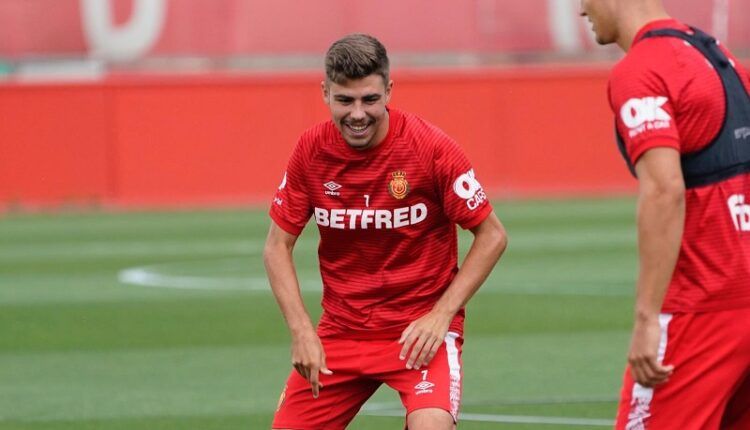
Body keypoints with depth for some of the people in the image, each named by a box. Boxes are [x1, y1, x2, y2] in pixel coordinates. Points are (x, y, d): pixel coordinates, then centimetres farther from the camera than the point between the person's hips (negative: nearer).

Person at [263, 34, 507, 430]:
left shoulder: (430, 147, -15)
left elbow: (491, 235, -7)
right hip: (341, 330, 4)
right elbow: (278, 246, 3)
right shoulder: (311, 150, -5)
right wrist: (301, 331, -9)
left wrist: (441, 315, -15)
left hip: (421, 328, -4)